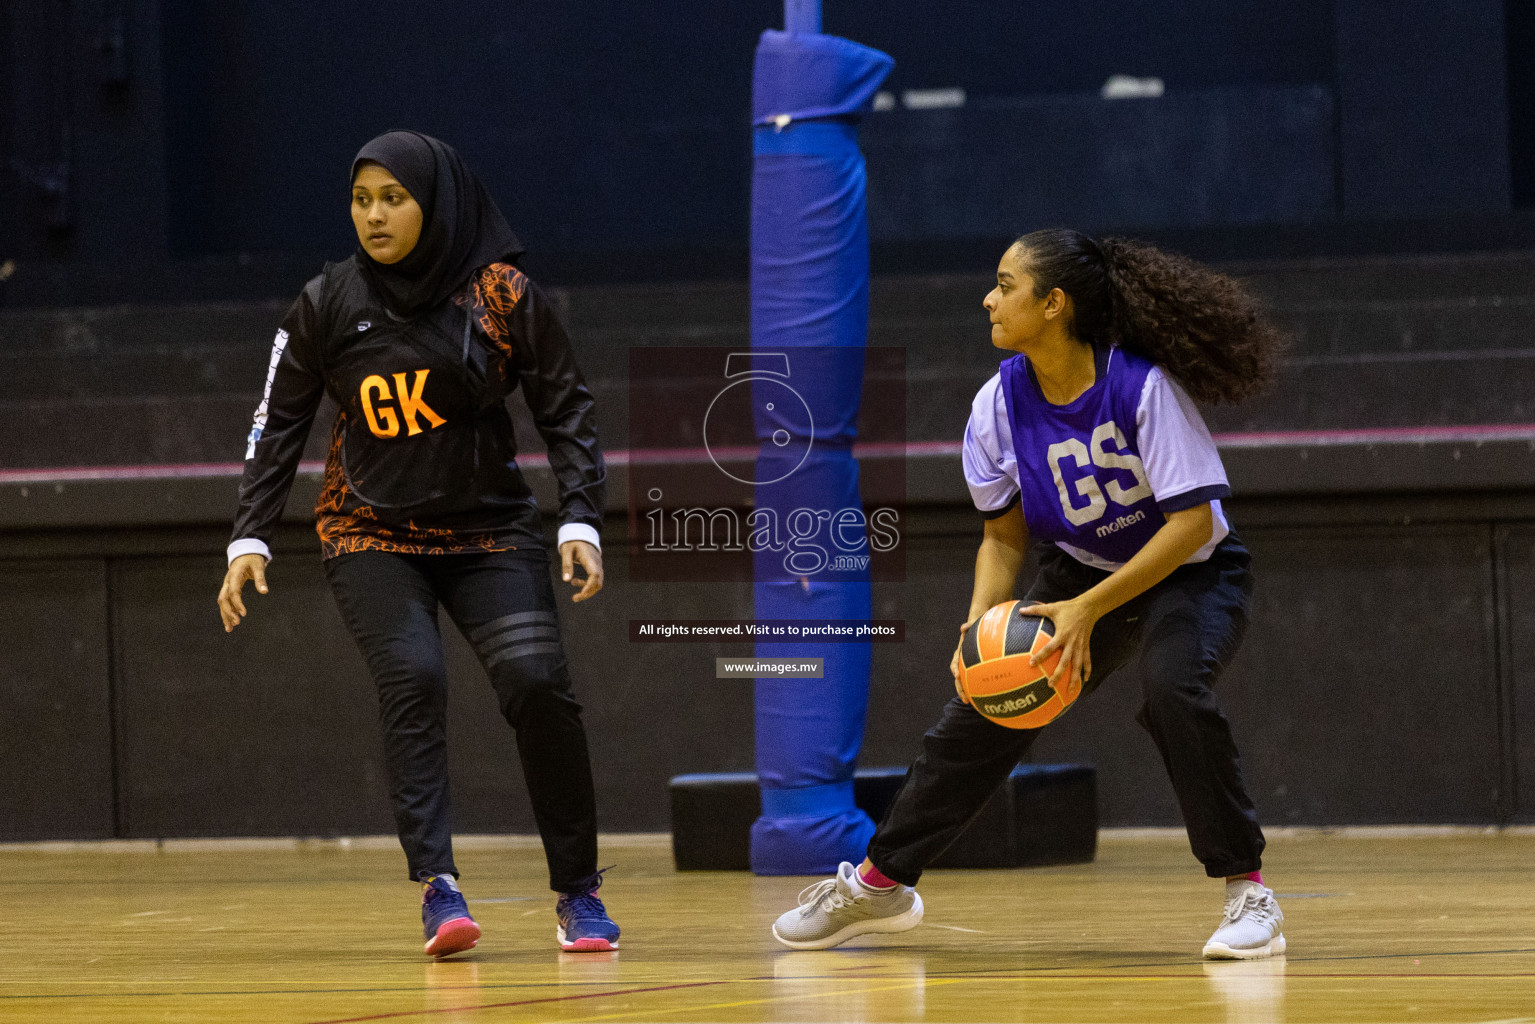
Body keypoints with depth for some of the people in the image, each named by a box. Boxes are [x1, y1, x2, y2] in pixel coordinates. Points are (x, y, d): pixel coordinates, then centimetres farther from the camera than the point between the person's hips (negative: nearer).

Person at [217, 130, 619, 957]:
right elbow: (277, 426, 3)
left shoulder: (503, 296, -7)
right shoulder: (327, 305, -4)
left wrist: (580, 521, -13)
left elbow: (567, 413, -2)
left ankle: (578, 891, -4)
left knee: (537, 680, -18)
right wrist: (249, 540, -4)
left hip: (490, 531, 0)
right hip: (371, 535, 0)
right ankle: (437, 887, -29)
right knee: (412, 679, -24)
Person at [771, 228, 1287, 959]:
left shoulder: (1142, 385, -28)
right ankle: (880, 881, 19)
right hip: (1083, 571, 6)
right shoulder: (1001, 405, -11)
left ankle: (1246, 891, -21)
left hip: (1190, 572, -6)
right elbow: (1005, 535, 1)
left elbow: (1191, 522, -28)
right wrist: (980, 622, -18)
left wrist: (1089, 609, -33)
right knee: (983, 701, 0)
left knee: (1171, 685, -34)